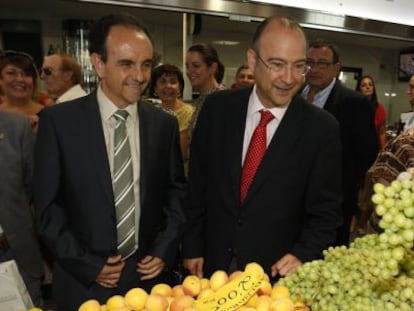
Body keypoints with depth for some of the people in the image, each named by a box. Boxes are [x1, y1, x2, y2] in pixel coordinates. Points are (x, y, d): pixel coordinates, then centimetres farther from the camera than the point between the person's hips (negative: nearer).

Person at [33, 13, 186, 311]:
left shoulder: (165, 123, -3)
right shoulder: (59, 120, -10)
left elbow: (177, 191, 5)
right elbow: (47, 205, -6)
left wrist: (165, 250, -4)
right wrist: (86, 264, -9)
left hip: (148, 273, 2)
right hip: (83, 281, -1)